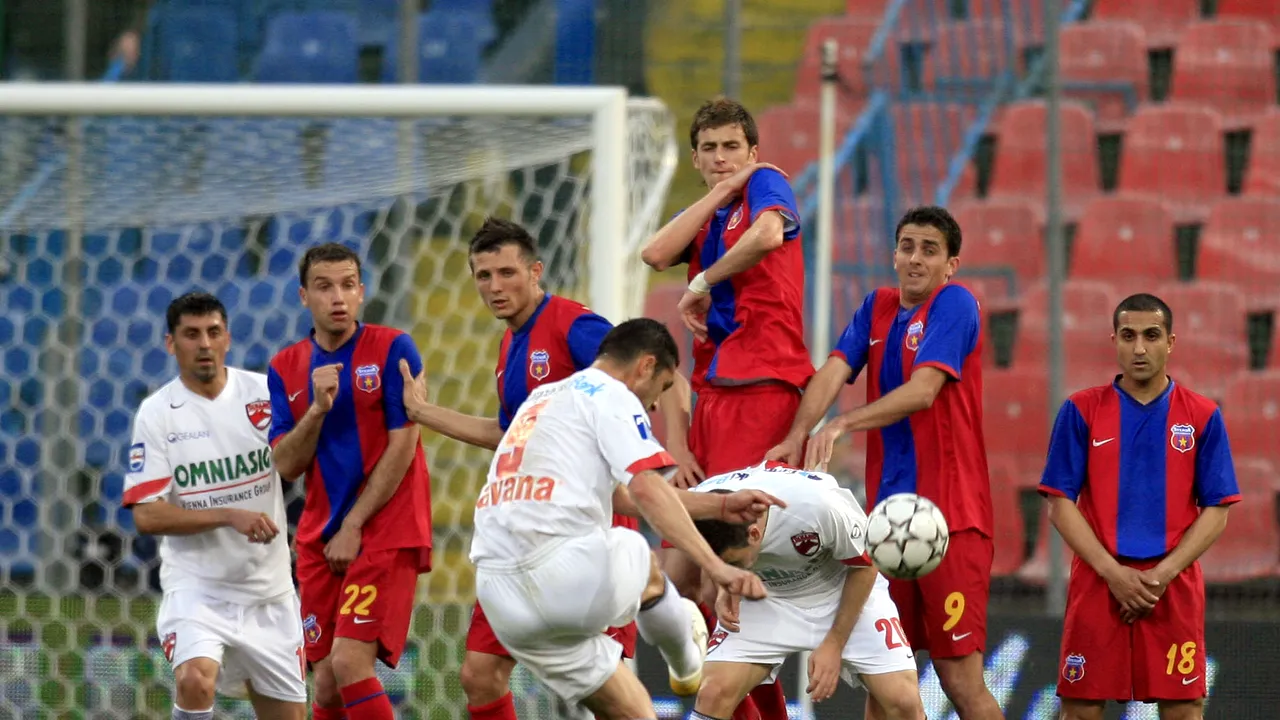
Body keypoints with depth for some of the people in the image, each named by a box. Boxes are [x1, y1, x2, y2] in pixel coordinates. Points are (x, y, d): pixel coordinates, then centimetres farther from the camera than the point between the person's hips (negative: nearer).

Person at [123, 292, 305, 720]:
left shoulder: (263, 394, 0)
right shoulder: (157, 414, -7)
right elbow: (146, 516, -12)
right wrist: (231, 516, -22)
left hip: (268, 591, 3)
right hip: (196, 587, -3)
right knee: (195, 681, -30)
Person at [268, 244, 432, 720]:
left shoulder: (392, 349, -4)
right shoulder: (286, 368, 9)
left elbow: (402, 448, -8)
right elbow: (286, 465, 3)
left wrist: (353, 527, -10)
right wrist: (318, 408, -14)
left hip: (385, 533, -5)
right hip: (319, 538, 5)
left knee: (350, 661, -20)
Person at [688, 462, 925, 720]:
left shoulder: (818, 505, -36)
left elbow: (864, 565, -14)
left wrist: (834, 644, -11)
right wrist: (724, 589, -20)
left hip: (842, 589, -2)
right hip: (766, 596, 2)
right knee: (713, 694, -20)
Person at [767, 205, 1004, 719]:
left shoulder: (955, 305, -6)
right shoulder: (877, 308, 13)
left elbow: (923, 391, -19)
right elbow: (834, 372, -1)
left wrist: (843, 425, -29)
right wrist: (797, 437, -18)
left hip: (950, 513, -6)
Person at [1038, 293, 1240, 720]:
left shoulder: (1202, 416, 4)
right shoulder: (1081, 412, 4)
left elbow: (1217, 512, 3)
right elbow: (1060, 505, 1)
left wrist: (1163, 574, -10)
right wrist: (1114, 573, -10)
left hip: (1174, 585, 0)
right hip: (1097, 584, 0)